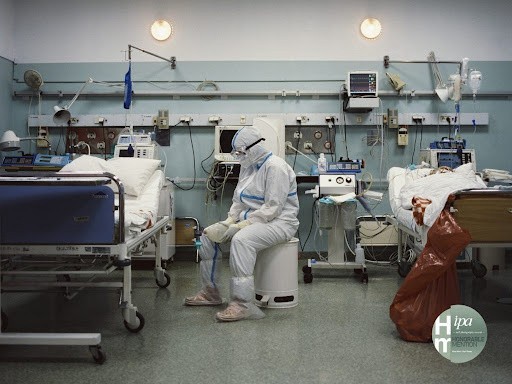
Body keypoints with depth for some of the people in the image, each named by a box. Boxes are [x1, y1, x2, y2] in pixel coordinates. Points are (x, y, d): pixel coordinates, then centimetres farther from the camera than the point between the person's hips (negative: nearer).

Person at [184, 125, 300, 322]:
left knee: (241, 240, -36)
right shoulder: (248, 166, 11)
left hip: (279, 221, -9)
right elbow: (238, 199, 16)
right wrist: (230, 220, -1)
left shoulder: (275, 167, -18)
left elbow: (273, 207, -23)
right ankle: (210, 292, 10)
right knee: (208, 234, 1)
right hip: (250, 219, 10)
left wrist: (244, 224, -24)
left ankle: (243, 304, -34)